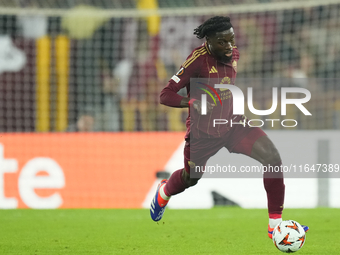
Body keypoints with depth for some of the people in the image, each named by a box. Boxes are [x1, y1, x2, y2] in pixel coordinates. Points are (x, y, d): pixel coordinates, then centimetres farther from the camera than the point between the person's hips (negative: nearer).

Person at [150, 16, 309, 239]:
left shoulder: (233, 54, -5)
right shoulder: (198, 60, -25)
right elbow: (166, 95, -26)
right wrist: (194, 102, -41)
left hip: (233, 124, 4)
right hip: (203, 132, -4)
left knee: (272, 157, -18)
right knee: (190, 179, 17)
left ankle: (276, 223, -11)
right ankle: (164, 192, 57)